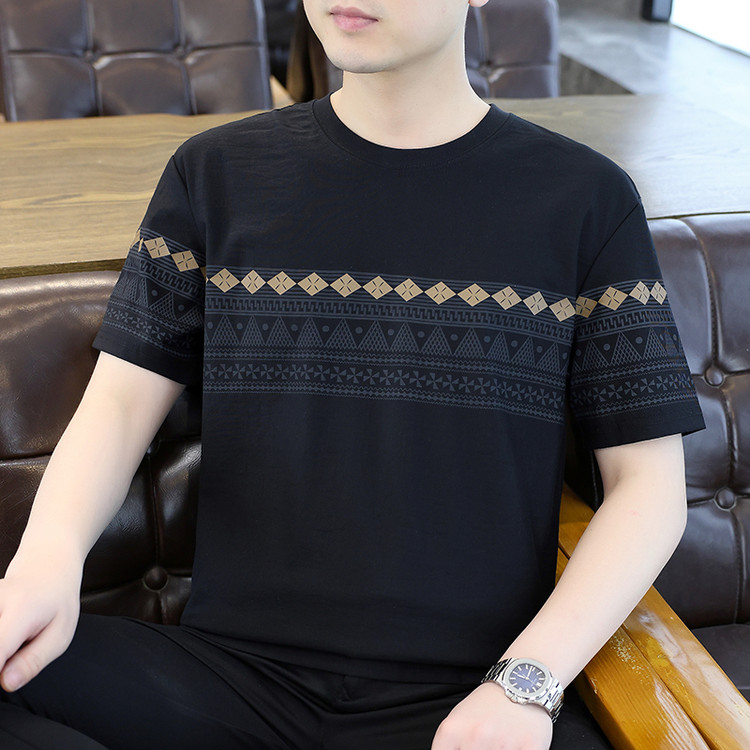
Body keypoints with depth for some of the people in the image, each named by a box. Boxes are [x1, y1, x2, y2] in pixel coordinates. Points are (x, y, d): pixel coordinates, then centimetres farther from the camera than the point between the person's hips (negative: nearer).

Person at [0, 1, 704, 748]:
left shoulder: (586, 200, 4)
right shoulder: (214, 174, 9)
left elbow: (648, 482, 2)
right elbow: (122, 400, 4)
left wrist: (525, 683, -11)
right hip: (236, 668, 2)